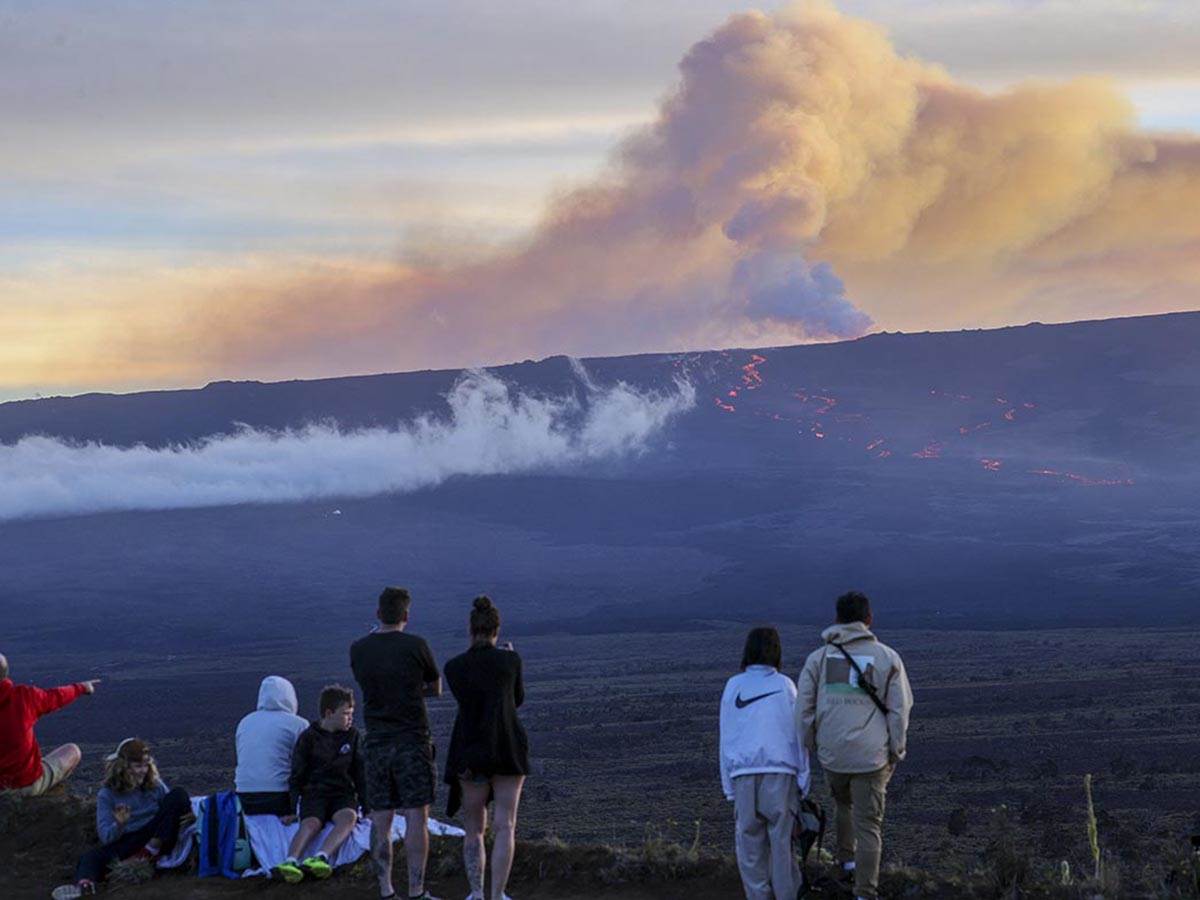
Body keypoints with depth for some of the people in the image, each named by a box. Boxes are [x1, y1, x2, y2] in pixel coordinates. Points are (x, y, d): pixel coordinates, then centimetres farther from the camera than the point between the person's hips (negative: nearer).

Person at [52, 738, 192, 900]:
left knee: (178, 794, -15)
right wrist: (119, 825, -26)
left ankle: (150, 851, -23)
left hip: (157, 840, 1)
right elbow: (106, 837, -2)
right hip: (127, 842, -1)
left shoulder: (156, 786, 11)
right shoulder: (107, 795, 5)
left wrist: (188, 814, -11)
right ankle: (84, 884, -69)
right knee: (90, 857, -31)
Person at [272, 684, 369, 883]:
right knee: (311, 823, -33)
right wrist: (292, 809, -5)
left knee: (349, 817, -33)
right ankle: (290, 862, -56)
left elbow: (360, 774, 13)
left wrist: (366, 807, 7)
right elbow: (296, 777, 4)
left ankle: (319, 858, -54)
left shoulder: (352, 736, 9)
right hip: (314, 793, -2)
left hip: (343, 793, 2)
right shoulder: (308, 738, 1)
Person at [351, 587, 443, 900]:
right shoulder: (415, 646, -8)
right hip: (412, 742, -4)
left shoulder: (358, 650, 2)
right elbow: (436, 688, 6)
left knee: (381, 821, 6)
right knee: (416, 818, -2)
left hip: (376, 744, 4)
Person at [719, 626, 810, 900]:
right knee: (782, 841, 4)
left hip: (743, 774, 1)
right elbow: (798, 734, 4)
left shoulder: (733, 686, 8)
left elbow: (726, 738, 9)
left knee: (749, 841, 6)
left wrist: (729, 786, 13)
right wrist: (803, 780, 9)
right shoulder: (785, 685, 4)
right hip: (780, 771, -1)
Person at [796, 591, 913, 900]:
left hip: (832, 753, 2)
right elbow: (899, 710, -1)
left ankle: (846, 858, 35)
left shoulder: (818, 658, 3)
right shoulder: (888, 658, 0)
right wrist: (896, 753, 6)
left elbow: (804, 709, 3)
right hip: (873, 755, -2)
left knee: (843, 803, 31)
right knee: (869, 825, 3)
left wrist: (808, 747, 14)